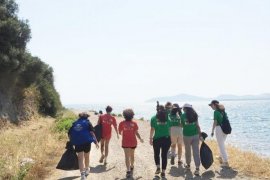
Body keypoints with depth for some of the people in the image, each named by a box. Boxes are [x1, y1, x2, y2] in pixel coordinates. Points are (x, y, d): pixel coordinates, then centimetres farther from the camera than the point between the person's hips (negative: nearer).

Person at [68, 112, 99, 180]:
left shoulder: (74, 123, 13)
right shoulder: (87, 123, 3)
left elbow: (69, 134, 7)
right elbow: (91, 132, -9)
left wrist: (72, 141, 16)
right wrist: (96, 141, -9)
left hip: (77, 143, 1)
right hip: (86, 142, -1)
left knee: (80, 158, 2)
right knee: (87, 156, 20)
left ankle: (82, 174, -11)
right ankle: (87, 169, 40)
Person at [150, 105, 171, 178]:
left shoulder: (154, 118, -2)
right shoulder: (167, 118, 2)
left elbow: (152, 129, -6)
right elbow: (169, 129, 3)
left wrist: (151, 138, 1)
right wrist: (170, 138, 12)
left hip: (157, 139, -1)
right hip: (166, 139, 1)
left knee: (156, 154, 20)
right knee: (164, 155, 9)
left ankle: (158, 167, 5)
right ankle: (163, 172, 12)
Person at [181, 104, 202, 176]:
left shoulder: (183, 115, -4)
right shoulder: (195, 114, 3)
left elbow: (182, 125, 6)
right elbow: (197, 125, 1)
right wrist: (200, 134, 6)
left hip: (187, 135, -2)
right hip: (195, 135, 2)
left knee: (187, 151, 16)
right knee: (196, 151, -1)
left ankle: (188, 165, 33)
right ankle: (197, 169, -7)